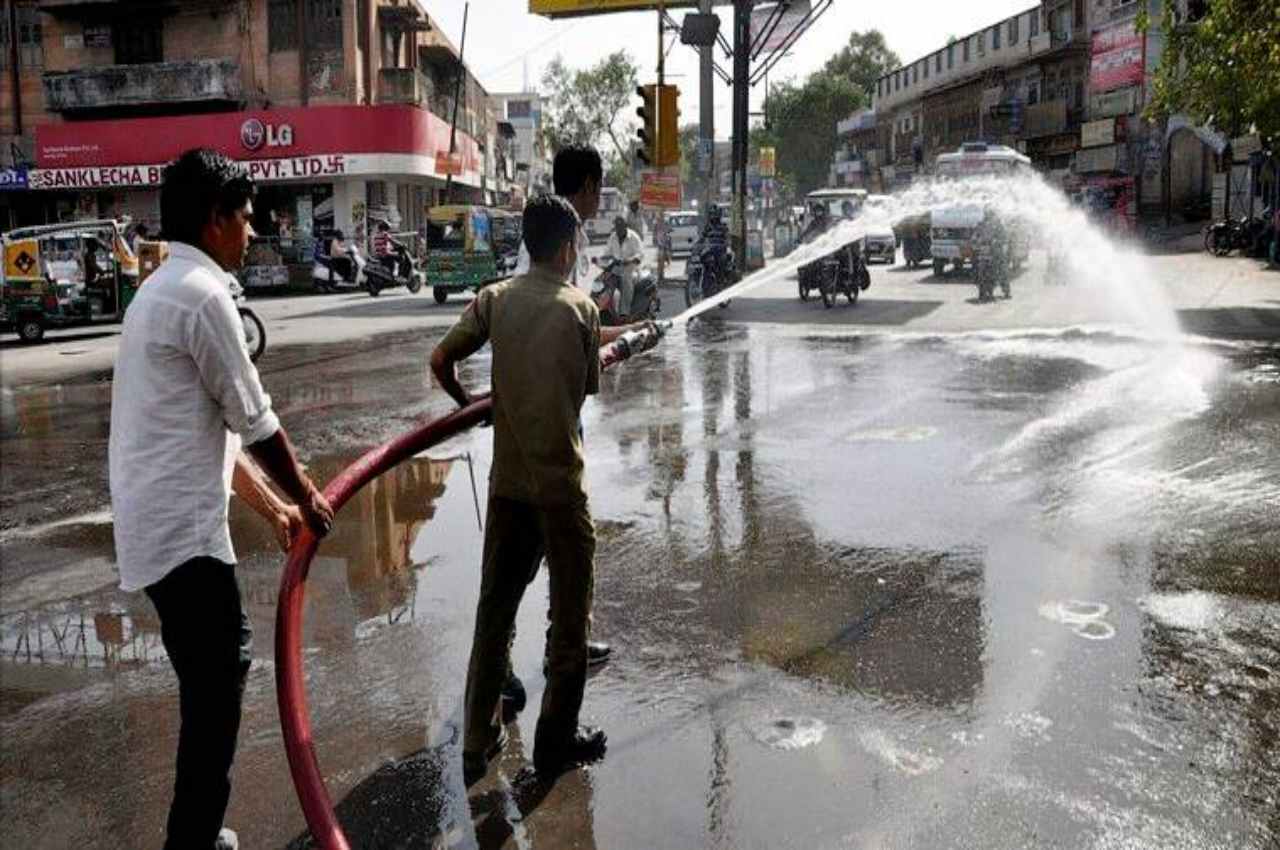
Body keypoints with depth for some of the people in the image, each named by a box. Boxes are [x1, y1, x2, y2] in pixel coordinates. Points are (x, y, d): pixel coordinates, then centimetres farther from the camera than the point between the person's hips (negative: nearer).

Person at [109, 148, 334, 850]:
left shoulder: (165, 289, 17)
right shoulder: (202, 293, -15)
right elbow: (254, 421, -12)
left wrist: (272, 503, 23)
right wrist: (307, 496, 3)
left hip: (160, 520, 10)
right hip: (181, 528, -10)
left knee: (221, 662, 19)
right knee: (216, 685, -2)